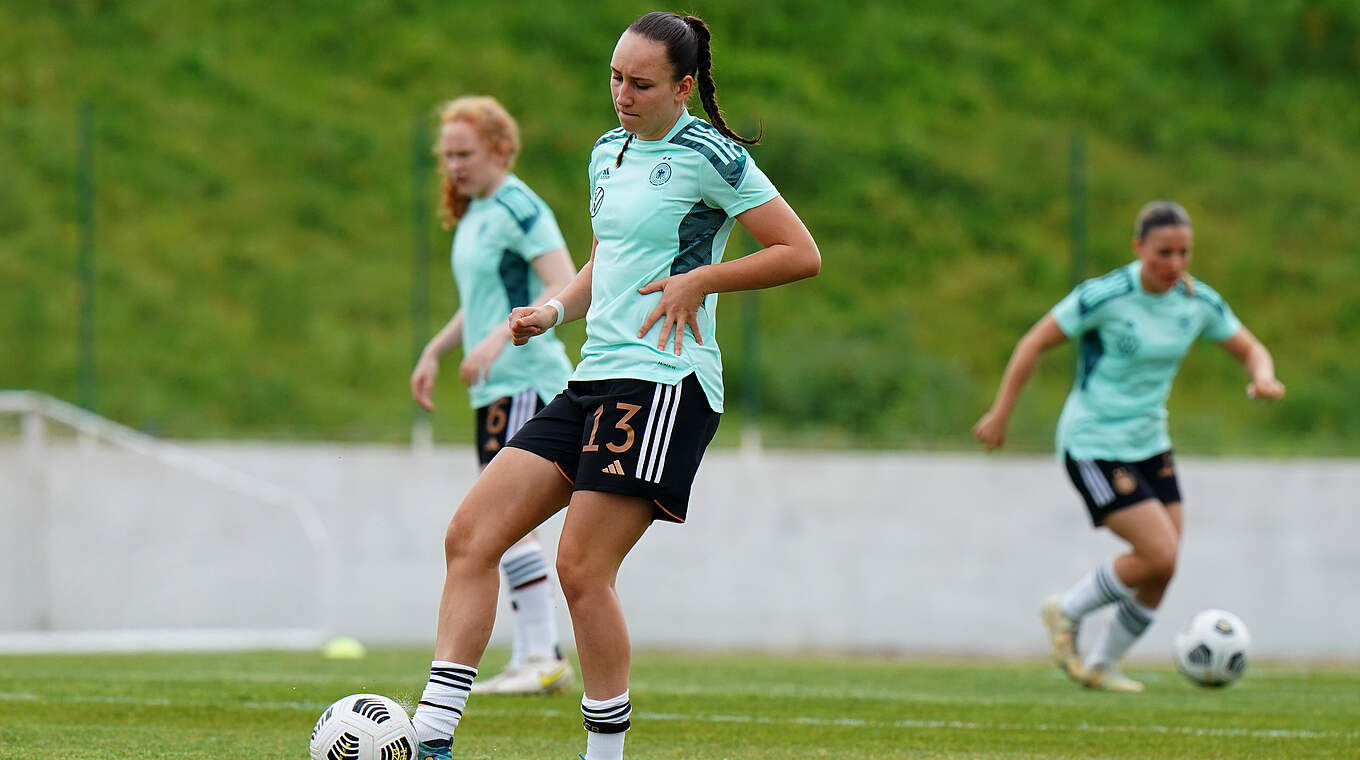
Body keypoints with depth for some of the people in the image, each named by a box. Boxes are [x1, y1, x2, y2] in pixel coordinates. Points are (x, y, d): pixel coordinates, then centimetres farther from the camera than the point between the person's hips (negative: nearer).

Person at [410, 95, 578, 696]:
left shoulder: (518, 208, -13)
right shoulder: (474, 213, 16)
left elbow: (566, 289, -23)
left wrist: (496, 341, -29)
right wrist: (434, 351, 24)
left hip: (527, 381, -10)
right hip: (497, 388, 10)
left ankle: (544, 657, -15)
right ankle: (531, 658, 11)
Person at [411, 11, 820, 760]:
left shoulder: (710, 156, -7)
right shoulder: (608, 152, 17)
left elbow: (801, 254, -7)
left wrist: (697, 280, -13)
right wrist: (555, 309, 11)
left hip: (662, 381, -8)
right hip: (595, 379, 8)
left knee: (581, 567, -12)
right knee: (470, 536, -2)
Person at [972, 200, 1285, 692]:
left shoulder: (1198, 302, -2)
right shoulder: (1106, 296, -19)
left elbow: (1250, 349, 10)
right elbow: (1035, 343, -12)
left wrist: (1263, 377, -14)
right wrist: (1000, 414, -10)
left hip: (1149, 443, 7)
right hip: (1093, 444, -7)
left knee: (1161, 570, 1)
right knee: (1160, 553, -17)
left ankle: (1101, 665, 21)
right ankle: (1067, 613, 6)